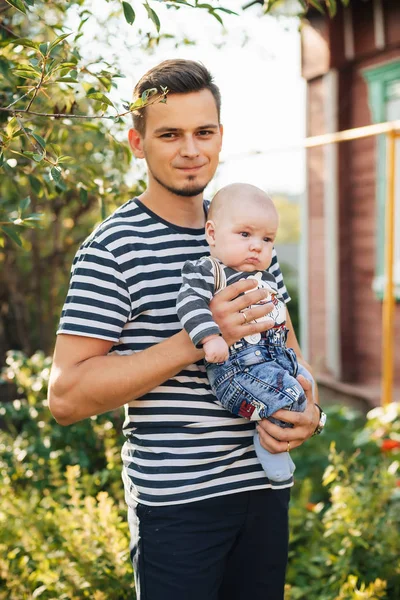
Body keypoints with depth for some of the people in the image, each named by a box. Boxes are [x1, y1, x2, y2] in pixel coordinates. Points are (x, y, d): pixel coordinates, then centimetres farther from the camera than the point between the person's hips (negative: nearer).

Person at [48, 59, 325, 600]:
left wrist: (308, 408, -3)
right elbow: (66, 397, -19)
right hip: (176, 504, -6)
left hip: (265, 487, 6)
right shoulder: (113, 248, -13)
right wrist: (199, 339, -23)